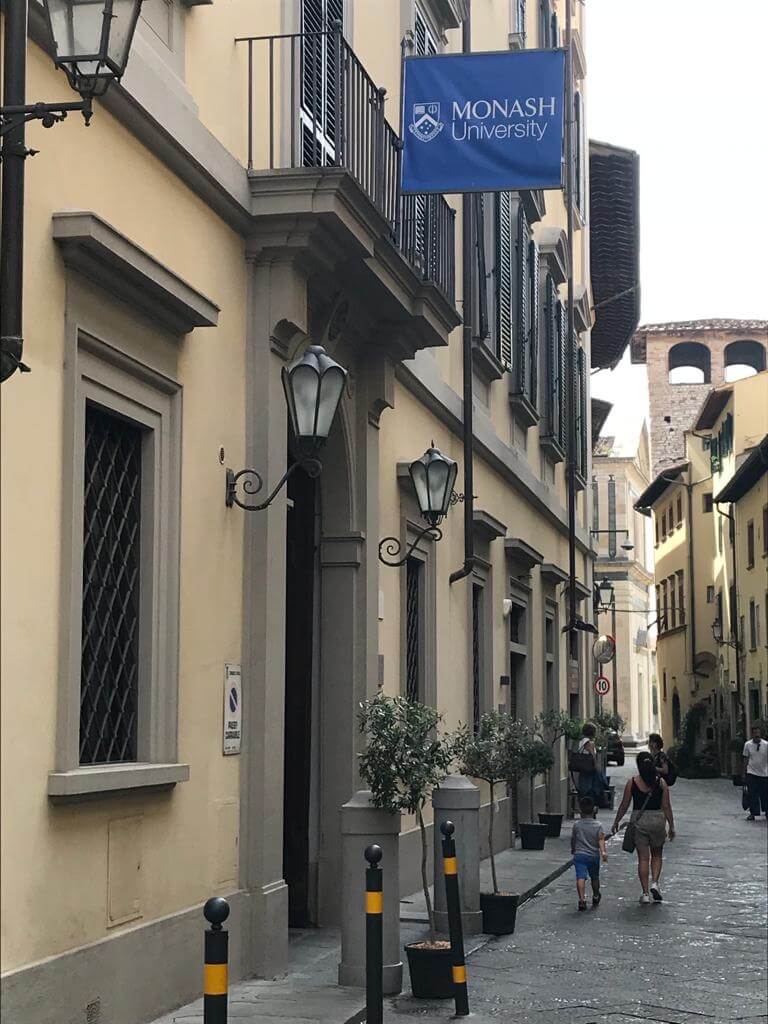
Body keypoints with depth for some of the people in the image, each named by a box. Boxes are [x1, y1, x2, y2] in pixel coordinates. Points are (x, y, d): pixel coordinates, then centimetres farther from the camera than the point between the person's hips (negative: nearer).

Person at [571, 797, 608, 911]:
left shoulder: (576, 825, -1)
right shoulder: (598, 825, -2)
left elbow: (573, 839, 10)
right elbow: (601, 840, -13)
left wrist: (573, 850, 27)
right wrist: (603, 852, -18)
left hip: (579, 854, -2)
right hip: (594, 856, 2)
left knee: (580, 877, -11)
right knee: (595, 878, 21)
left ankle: (582, 899, -27)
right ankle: (596, 897, 40)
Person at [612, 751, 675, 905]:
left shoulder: (632, 782, -6)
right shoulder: (661, 782, -4)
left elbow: (624, 805, -1)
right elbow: (666, 806, -2)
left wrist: (616, 822, 12)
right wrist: (671, 826, 7)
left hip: (639, 821, -1)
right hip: (657, 820, 1)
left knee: (643, 858, 5)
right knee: (656, 855, 20)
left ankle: (645, 893, 4)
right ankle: (655, 883, 1)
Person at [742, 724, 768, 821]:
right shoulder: (747, 745, -1)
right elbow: (746, 759, 6)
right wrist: (744, 773, 7)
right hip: (751, 773, 0)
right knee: (752, 795, -2)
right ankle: (753, 813, 5)